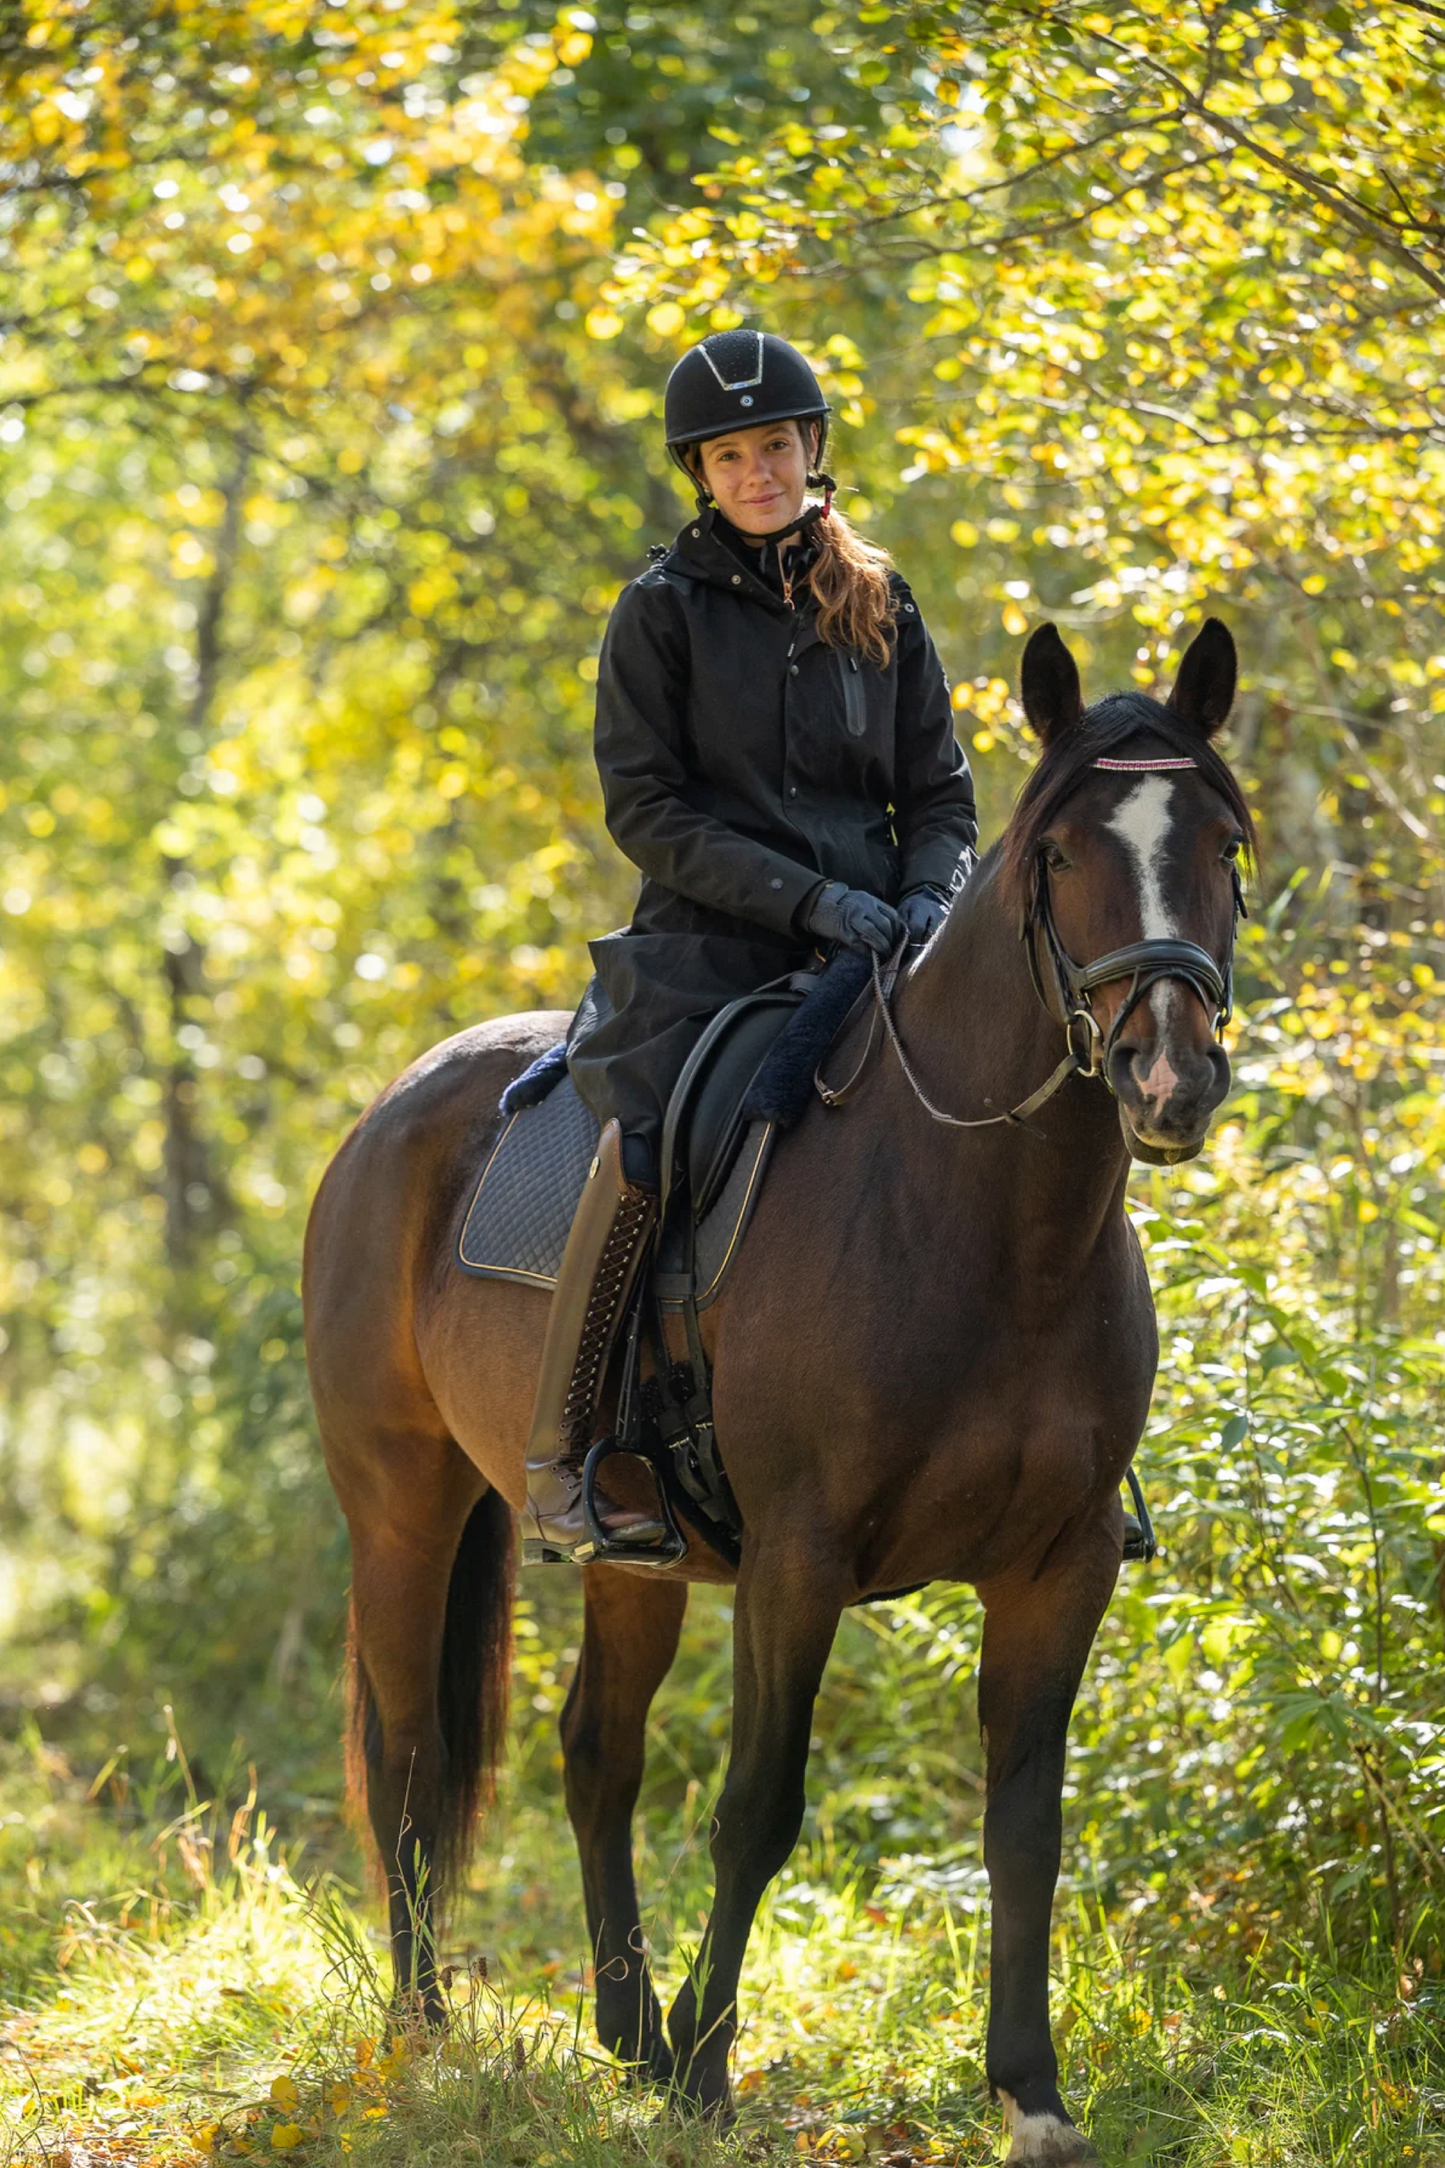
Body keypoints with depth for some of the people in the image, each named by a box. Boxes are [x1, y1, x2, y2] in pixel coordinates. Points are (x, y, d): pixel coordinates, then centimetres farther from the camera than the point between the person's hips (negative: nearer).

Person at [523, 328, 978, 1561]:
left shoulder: (882, 608, 15)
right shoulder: (666, 608, 4)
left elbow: (941, 795, 16)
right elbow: (645, 808, -4)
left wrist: (929, 898, -7)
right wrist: (806, 897, -15)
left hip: (869, 946, 4)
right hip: (711, 946, -4)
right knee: (647, 1144, -30)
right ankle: (558, 1457, -22)